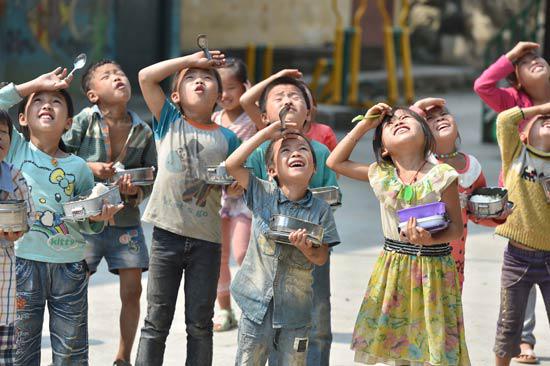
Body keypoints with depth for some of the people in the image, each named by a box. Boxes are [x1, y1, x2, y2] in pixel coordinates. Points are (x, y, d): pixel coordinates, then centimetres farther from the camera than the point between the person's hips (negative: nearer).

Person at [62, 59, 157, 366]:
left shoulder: (143, 130, 2)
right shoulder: (83, 121, -7)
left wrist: (137, 191, -12)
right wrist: (89, 168, -19)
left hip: (126, 220, 3)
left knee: (132, 290, 2)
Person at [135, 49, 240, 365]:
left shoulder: (227, 138, 5)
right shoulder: (169, 122, 4)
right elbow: (146, 77, -4)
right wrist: (191, 59, 0)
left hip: (207, 239, 1)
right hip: (168, 233, -1)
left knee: (200, 322, 8)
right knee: (157, 320, 5)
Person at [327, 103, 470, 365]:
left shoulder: (441, 176, -10)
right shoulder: (382, 175, 3)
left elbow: (456, 227, -8)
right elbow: (335, 162, 12)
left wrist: (430, 239, -29)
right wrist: (364, 125, 7)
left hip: (432, 268, -4)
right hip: (393, 269, 4)